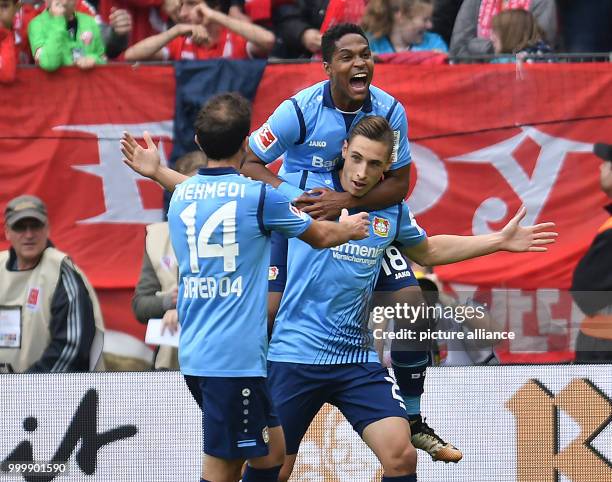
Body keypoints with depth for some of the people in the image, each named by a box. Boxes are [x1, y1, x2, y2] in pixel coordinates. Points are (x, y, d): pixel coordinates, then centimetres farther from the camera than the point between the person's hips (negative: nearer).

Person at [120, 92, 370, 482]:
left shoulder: (181, 195, 7)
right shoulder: (258, 197, -8)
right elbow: (321, 236, 9)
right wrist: (348, 228, 29)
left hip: (193, 354, 7)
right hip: (235, 358, -7)